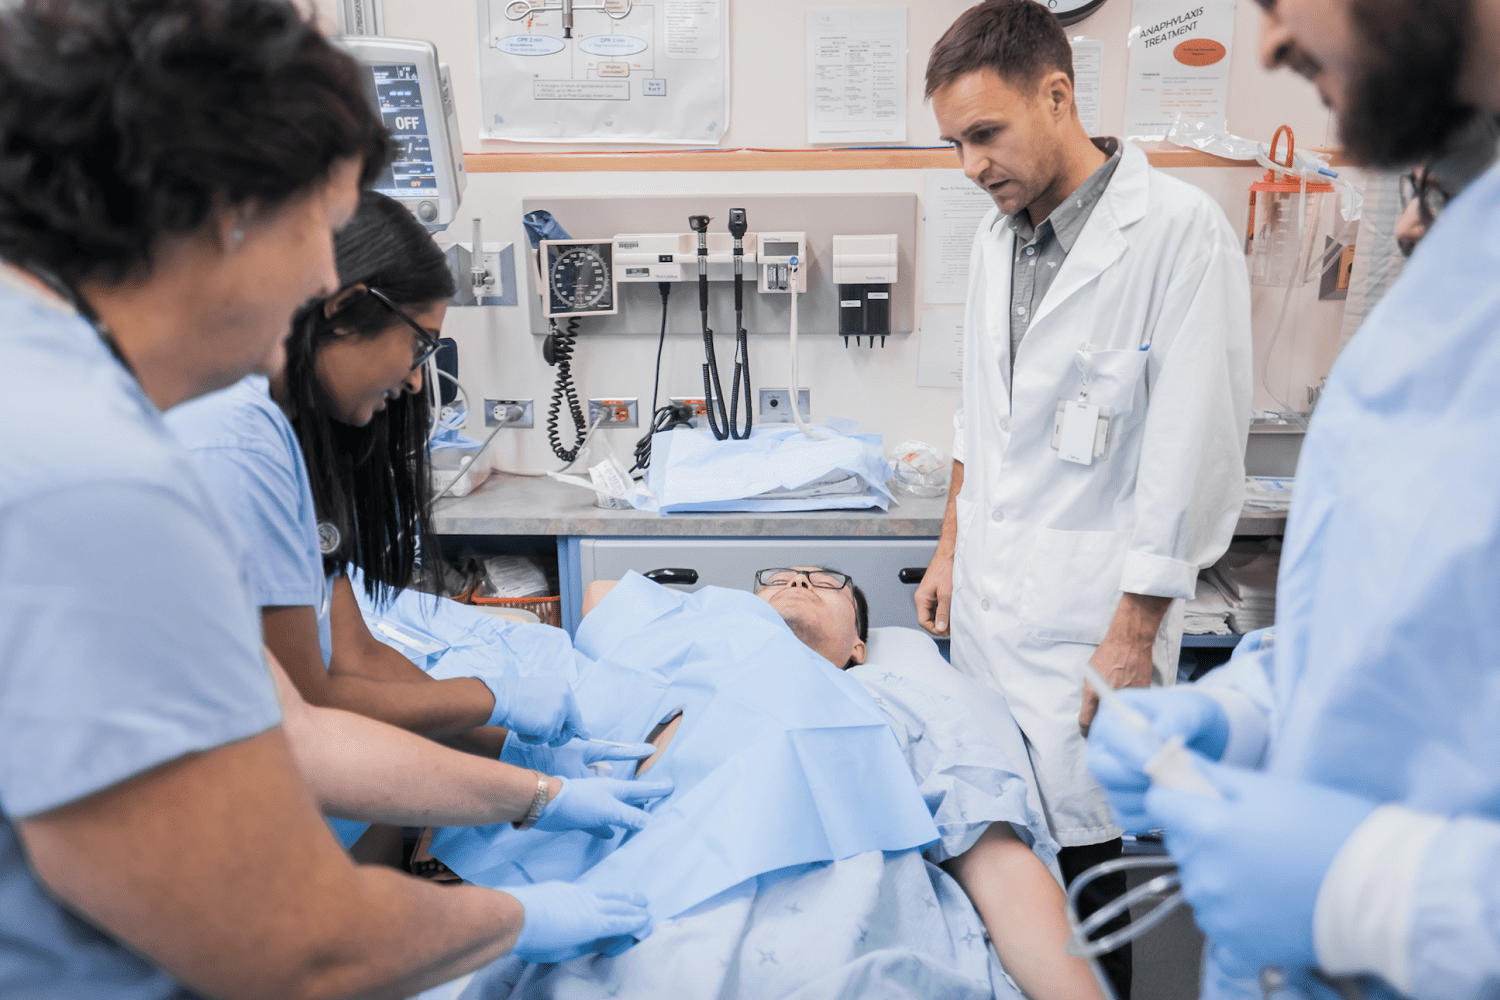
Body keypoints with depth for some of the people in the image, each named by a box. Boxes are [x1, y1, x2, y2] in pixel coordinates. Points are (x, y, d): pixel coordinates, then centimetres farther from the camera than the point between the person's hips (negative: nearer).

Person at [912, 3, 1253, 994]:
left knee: (1077, 865, 1)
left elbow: (1195, 454, -15)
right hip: (987, 599, 7)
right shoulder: (999, 234, 10)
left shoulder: (1181, 231, -13)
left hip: (1087, 615, -6)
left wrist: (1134, 634, -14)